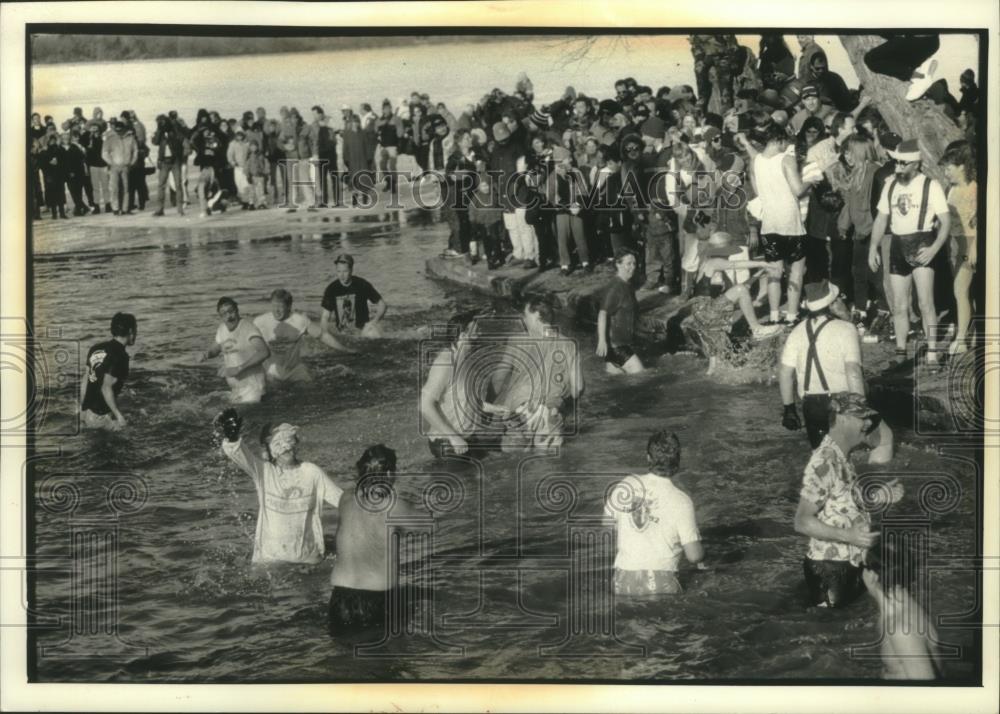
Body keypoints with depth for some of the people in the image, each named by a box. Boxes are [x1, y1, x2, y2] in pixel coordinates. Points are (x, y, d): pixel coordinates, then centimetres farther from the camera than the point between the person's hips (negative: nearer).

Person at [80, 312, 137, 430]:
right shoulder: (120, 355, -16)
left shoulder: (96, 348, 9)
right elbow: (106, 388, -22)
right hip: (100, 416, -8)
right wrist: (118, 415, -16)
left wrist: (82, 407, 21)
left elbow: (85, 381, 12)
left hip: (87, 412, 8)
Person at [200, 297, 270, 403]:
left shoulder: (247, 328, -19)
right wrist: (207, 353, -1)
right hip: (235, 388, 7)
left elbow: (264, 352, -33)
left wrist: (238, 368, -35)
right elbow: (216, 348, 24)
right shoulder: (222, 329, 6)